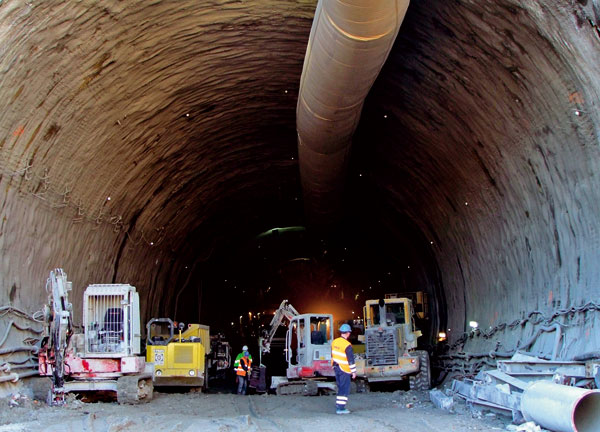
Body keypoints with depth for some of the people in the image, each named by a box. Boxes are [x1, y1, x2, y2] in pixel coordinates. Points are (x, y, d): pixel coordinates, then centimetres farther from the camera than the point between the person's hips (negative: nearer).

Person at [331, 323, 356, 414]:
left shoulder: (334, 342, 3)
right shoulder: (347, 345, -20)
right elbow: (351, 360, -16)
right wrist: (354, 371, -8)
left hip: (336, 368, 7)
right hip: (344, 370, -7)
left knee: (340, 387, 17)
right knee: (345, 389, 0)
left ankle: (339, 406, 20)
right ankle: (341, 408, -1)